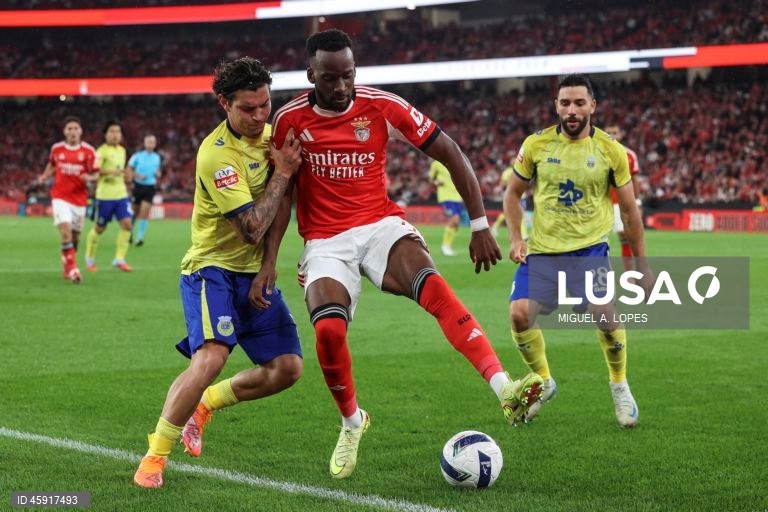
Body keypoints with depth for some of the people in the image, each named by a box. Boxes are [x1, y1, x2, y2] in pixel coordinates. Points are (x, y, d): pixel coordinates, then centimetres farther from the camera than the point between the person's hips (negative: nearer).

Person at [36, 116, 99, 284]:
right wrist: (44, 176, 3)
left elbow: (96, 174, -2)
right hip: (60, 196, -1)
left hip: (79, 199, 1)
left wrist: (89, 178, -23)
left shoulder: (88, 150, -4)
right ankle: (72, 267, -18)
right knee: (65, 231, -21)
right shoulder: (56, 148, 1)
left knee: (75, 236, 10)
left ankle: (67, 266, 33)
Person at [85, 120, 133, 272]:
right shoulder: (102, 151, -10)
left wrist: (125, 176, 12)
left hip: (121, 194, 6)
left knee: (126, 224, -9)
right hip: (105, 195, -6)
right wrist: (111, 172, -33)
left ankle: (119, 259, -3)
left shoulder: (122, 150, 12)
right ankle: (89, 259, 23)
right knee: (99, 228, 5)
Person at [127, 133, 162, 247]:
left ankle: (140, 237, -10)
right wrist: (137, 176, -15)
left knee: (144, 213, -11)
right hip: (138, 186, -1)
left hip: (150, 187, 1)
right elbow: (129, 170, 2)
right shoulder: (137, 156, -3)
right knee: (135, 212, 9)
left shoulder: (157, 157, 8)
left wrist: (158, 174, -2)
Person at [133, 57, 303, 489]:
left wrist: (268, 268, -5)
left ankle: (204, 405, 22)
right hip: (212, 267, -7)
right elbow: (253, 227, -25)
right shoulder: (217, 154, -22)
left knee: (286, 368, -2)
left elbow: (280, 208, 6)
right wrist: (283, 173, -17)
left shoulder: (272, 136, 2)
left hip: (255, 273, 7)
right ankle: (155, 456, -14)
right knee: (211, 357, -29)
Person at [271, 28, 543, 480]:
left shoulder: (382, 107, -7)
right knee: (328, 330, -24)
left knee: (434, 287, -31)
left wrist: (480, 224, -5)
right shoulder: (290, 120, -5)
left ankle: (504, 389, -47)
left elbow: (451, 154, -1)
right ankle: (352, 423, 6)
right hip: (326, 242, 0)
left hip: (382, 224, 0)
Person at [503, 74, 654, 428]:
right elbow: (513, 193, 12)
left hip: (590, 249, -2)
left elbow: (629, 210, 5)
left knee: (607, 315, -20)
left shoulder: (611, 151, -4)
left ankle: (619, 386, 9)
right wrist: (515, 237, -2)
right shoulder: (536, 145, -1)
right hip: (542, 249, 2)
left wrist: (642, 265, 6)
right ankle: (543, 382, 14)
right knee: (519, 314, -15)